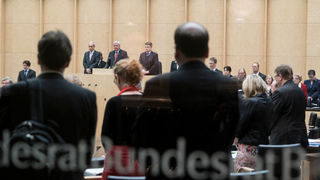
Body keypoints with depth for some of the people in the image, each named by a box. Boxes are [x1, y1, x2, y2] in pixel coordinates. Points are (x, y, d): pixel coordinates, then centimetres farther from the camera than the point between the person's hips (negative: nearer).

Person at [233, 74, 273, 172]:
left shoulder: (251, 103, -15)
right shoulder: (270, 102, 7)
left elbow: (241, 124, -10)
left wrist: (236, 137, 10)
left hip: (249, 147, -8)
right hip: (264, 145, 8)